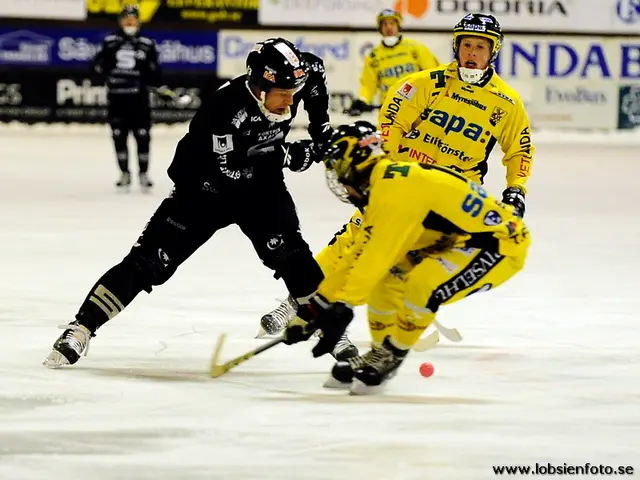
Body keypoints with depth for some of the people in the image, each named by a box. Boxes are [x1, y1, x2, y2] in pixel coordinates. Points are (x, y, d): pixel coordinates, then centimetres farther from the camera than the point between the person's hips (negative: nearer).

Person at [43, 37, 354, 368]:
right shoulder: (224, 108, -36)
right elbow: (227, 173, -34)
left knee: (286, 249, -19)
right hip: (205, 185, -4)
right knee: (150, 259, -9)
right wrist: (291, 156, -31)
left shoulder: (290, 80, -18)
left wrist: (321, 130, 2)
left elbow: (315, 71, 7)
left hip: (261, 183, 4)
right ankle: (81, 328, -4)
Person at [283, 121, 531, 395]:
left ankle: (389, 359, -10)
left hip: (500, 242, -11)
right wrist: (319, 305, 13)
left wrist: (341, 308, -27)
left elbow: (377, 256, -27)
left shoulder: (395, 186, -21)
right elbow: (361, 254, 14)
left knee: (422, 287, -28)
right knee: (387, 278, 6)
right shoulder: (383, 187, 9)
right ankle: (379, 353, 16)